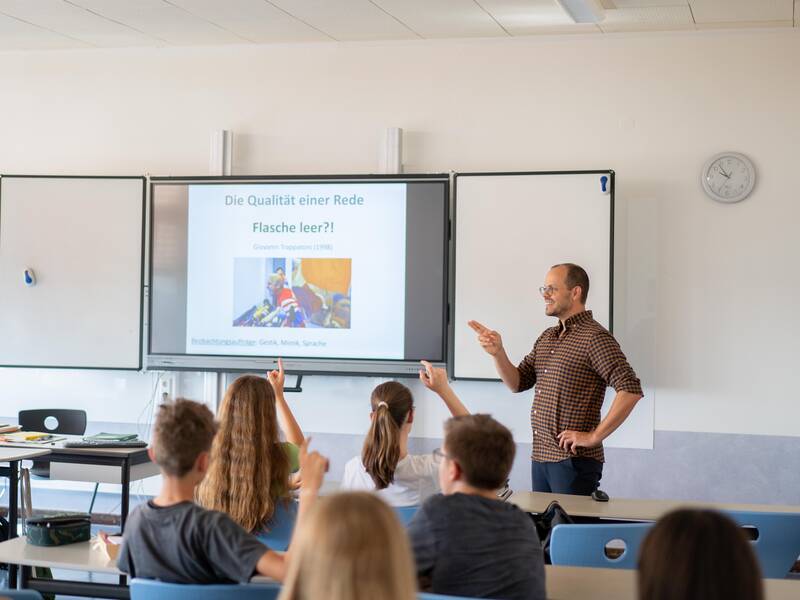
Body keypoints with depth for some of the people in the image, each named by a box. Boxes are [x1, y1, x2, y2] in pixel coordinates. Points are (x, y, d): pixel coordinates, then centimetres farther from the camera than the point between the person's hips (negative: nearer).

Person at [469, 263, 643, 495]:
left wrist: (594, 437, -18)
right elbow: (518, 383, 15)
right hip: (540, 457, 8)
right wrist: (497, 352, -3)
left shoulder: (594, 338, -12)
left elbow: (631, 390, -21)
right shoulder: (547, 337, 15)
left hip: (574, 461, -8)